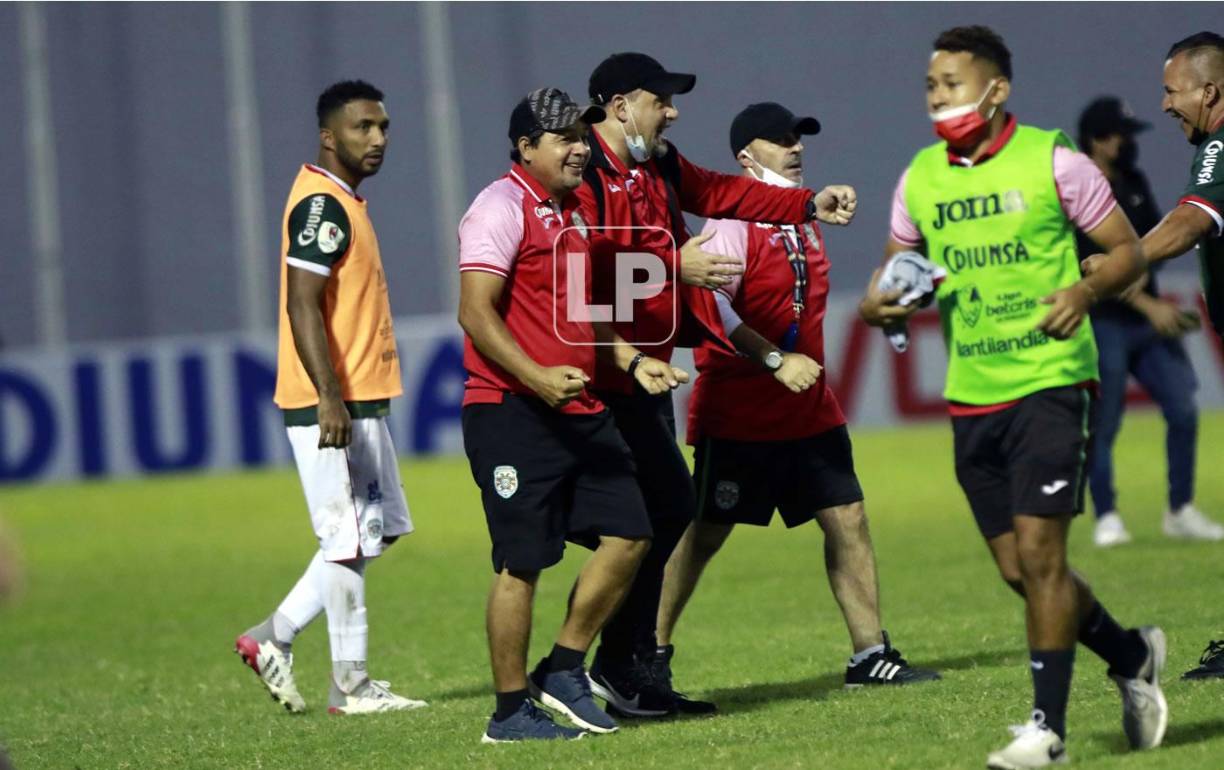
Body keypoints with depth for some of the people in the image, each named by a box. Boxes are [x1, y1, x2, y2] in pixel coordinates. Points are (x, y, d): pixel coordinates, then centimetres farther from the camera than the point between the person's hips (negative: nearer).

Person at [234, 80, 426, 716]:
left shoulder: (339, 200, 17)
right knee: (351, 541, -4)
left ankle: (274, 636, 15)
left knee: (373, 532, 14)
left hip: (357, 400, 10)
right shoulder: (321, 204, -14)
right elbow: (303, 306, -22)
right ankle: (350, 686, 2)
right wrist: (330, 398, -27)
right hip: (334, 405, -10)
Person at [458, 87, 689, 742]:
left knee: (628, 534, 5)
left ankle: (563, 671, 16)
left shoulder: (571, 213, 19)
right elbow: (476, 312, -18)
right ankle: (511, 711, 3)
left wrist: (631, 360, 14)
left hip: (579, 412, 9)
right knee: (522, 562, -5)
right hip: (511, 414, -9)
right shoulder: (502, 207, -10)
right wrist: (538, 377, -27)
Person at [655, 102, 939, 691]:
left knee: (847, 521, 3)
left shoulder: (803, 220, 14)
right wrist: (775, 361, -28)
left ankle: (870, 655, 8)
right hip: (738, 414, -8)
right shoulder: (732, 224, -13)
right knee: (703, 534, -4)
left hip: (809, 411, 8)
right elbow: (709, 306, -25)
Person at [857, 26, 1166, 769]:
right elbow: (896, 273, 16)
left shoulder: (1054, 161, -6)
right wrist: (880, 305, -7)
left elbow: (1128, 250, -1)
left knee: (1038, 550, -12)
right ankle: (1133, 657, 30)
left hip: (1050, 381, -5)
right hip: (972, 396, 5)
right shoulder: (921, 178, 8)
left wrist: (1085, 290, -21)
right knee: (1019, 570, 7)